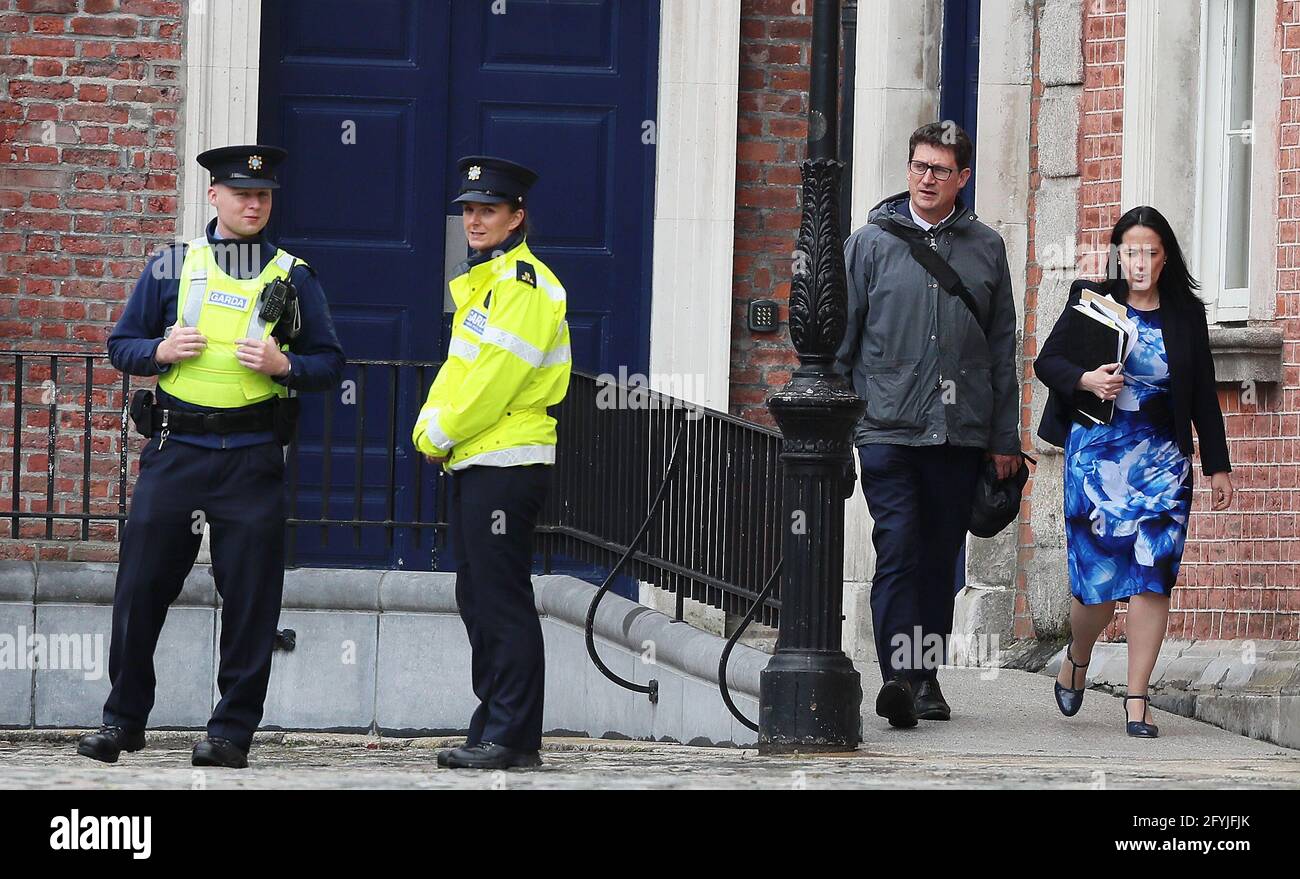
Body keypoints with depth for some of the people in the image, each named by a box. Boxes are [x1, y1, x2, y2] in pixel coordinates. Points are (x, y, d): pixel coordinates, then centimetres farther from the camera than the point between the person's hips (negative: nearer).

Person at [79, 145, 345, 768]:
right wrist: (161, 352, -8)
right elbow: (122, 346, 12)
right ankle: (123, 720, 13)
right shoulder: (171, 267, 9)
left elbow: (330, 364, 10)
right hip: (174, 451, 1)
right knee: (141, 586, 1)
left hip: (252, 457, -1)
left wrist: (283, 365, -10)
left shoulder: (293, 276, 8)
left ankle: (232, 731, 6)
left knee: (250, 597, -2)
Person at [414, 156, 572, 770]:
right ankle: (494, 730, 16)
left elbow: (495, 377, -18)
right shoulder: (479, 280, 19)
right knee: (478, 602, 12)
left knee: (503, 604, -9)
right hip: (473, 465, 10)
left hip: (507, 464, -10)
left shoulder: (522, 283, -12)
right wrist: (431, 422, 3)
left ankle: (512, 737, -8)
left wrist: (441, 435, -11)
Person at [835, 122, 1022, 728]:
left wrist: (1005, 438, 11)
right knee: (898, 552, -13)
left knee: (940, 560, 7)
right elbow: (841, 340, 7)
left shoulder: (985, 249, 10)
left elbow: (1002, 349, 13)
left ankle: (927, 676, 16)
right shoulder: (870, 244, 4)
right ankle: (899, 675, -20)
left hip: (960, 432, 2)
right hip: (887, 428, -2)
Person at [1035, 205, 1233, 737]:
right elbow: (1046, 361, 5)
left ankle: (1137, 702, -6)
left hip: (1162, 459, 1)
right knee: (1099, 580, -4)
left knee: (1153, 575, -9)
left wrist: (1217, 465, 9)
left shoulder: (1186, 313, 8)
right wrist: (1085, 380, -16)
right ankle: (1077, 658, 29)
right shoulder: (1092, 300, 3)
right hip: (1097, 453, -1)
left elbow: (1204, 394, 12)